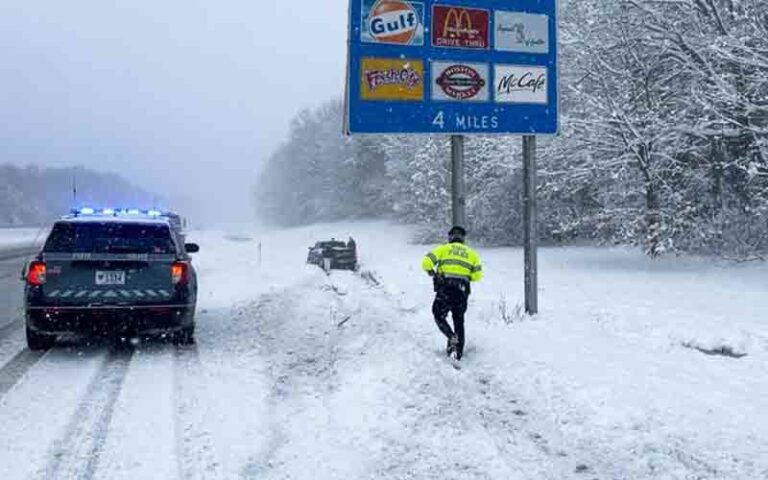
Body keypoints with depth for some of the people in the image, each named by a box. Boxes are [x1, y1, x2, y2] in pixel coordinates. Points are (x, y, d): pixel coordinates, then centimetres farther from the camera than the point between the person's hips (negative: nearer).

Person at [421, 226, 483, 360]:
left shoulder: (443, 249, 8)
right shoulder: (472, 253, 15)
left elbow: (426, 262, -4)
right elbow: (477, 276, 8)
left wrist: (431, 273, 12)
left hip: (445, 288, -3)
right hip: (462, 291, 3)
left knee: (439, 315, 10)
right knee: (459, 321, 14)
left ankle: (451, 337, -16)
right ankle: (459, 353, 13)